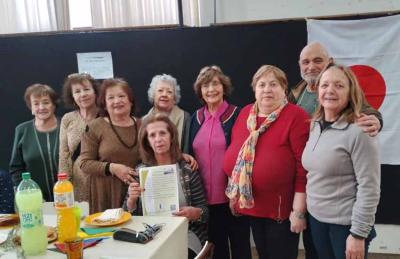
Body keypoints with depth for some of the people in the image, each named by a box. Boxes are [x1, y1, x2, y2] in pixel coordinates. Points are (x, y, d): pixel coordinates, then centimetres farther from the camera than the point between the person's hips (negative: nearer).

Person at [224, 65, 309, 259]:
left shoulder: (296, 116, -14)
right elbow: (234, 153, 13)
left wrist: (299, 210, -17)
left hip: (282, 209, -6)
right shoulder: (244, 114, 5)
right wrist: (233, 195, 13)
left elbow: (304, 166, -17)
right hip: (251, 205, 6)